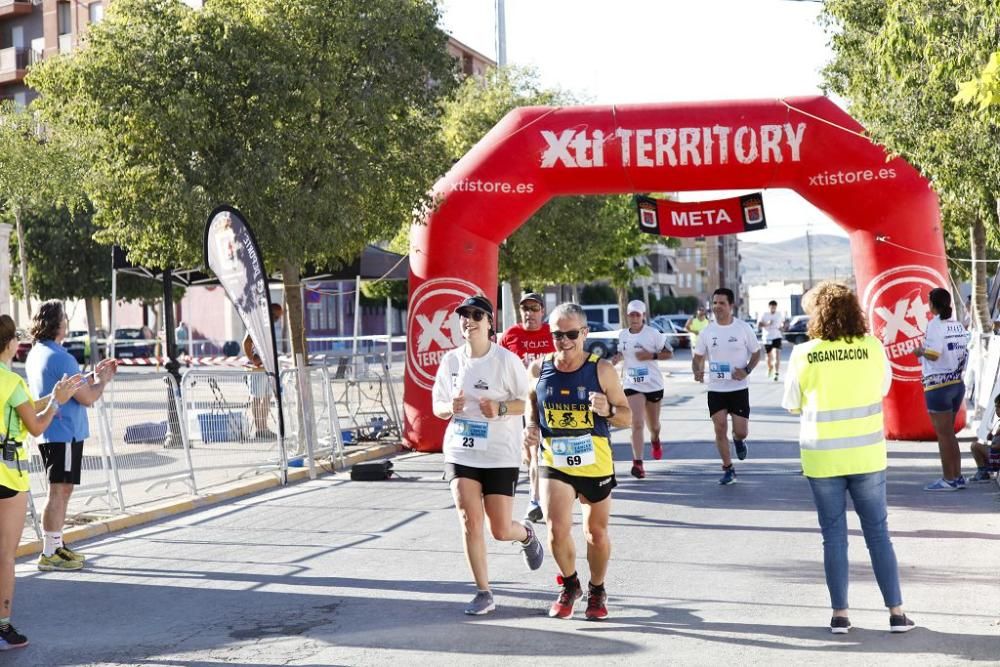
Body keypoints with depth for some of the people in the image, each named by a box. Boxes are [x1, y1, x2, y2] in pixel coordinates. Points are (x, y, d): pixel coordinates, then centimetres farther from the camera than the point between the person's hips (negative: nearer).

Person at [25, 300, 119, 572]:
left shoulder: (35, 354, 12)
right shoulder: (60, 358, -18)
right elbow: (87, 398, -16)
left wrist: (94, 374, 17)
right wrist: (102, 380, 2)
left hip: (50, 434, 10)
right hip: (64, 434, -10)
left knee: (63, 490, 18)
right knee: (59, 491, -5)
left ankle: (57, 546, 26)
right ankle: (49, 554, -2)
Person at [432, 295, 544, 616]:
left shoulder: (506, 360, -9)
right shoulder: (451, 360, 2)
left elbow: (527, 401, -5)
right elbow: (437, 406, 10)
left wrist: (501, 409, -23)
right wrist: (450, 407, -13)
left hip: (500, 455, -3)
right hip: (460, 452, 3)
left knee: (501, 531, 1)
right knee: (470, 521, -8)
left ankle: (526, 534, 38)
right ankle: (483, 593, 5)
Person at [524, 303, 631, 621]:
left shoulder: (602, 370, -9)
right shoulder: (539, 370, -4)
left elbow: (626, 416, -4)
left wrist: (607, 411, -26)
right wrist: (532, 427, -3)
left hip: (596, 464, 0)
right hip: (554, 463, 1)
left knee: (597, 532, 12)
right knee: (557, 530, -13)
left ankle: (597, 590, 38)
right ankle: (570, 585, 17)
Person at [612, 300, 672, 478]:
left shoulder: (653, 334, -9)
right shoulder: (622, 334, 3)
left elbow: (669, 353, -5)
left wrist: (651, 355, -20)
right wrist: (618, 358, -3)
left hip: (653, 384, -1)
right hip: (632, 385, 1)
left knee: (653, 425, 16)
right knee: (636, 423, -15)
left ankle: (655, 441, 53)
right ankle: (638, 463, -16)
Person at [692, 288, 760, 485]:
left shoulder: (744, 328, -6)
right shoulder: (707, 331, 0)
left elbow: (756, 353, 3)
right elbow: (698, 357, 8)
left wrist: (747, 370, -15)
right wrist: (697, 371, -14)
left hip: (739, 388, -2)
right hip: (715, 389, 2)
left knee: (741, 432, -2)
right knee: (720, 429, -1)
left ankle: (738, 440, 36)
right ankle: (728, 470, 14)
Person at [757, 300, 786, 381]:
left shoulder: (779, 315, 4)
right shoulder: (764, 315, -5)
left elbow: (784, 322, 21)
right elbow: (758, 325, -12)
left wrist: (783, 327, -1)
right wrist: (767, 324, -27)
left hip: (777, 337, 0)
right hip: (767, 338, 0)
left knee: (777, 355, -16)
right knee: (769, 356, 12)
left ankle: (776, 373, -20)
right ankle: (770, 368, 41)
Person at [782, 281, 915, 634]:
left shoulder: (803, 355, -9)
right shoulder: (873, 348, -6)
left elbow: (792, 405, 1)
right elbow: (884, 388, 10)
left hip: (822, 458, -1)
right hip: (866, 455, 1)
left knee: (833, 536, 9)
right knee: (878, 532, 10)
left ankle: (840, 614, 12)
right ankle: (896, 612, 11)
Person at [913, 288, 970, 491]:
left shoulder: (935, 325, -13)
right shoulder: (958, 326, 9)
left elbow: (933, 354, -22)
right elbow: (964, 353, 10)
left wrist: (919, 351, -3)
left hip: (938, 385, -7)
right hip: (957, 383, 7)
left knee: (943, 434, -1)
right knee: (949, 433, 16)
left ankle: (949, 480, 2)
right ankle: (957, 476, 18)